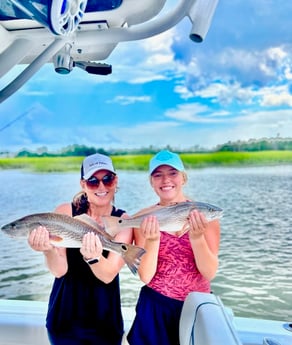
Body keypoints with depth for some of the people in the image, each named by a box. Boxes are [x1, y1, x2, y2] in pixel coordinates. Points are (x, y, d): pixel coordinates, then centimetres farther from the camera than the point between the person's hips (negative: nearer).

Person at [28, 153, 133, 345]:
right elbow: (59, 270, -16)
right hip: (65, 318, 0)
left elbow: (108, 275, -19)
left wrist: (92, 257, -39)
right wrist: (48, 249, -36)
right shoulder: (66, 212, -10)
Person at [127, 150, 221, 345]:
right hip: (155, 309, 0)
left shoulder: (204, 215, -7)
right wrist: (153, 240, -27)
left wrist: (196, 237, -27)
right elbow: (145, 277, -12)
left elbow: (210, 273, -12)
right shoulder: (145, 218, -8)